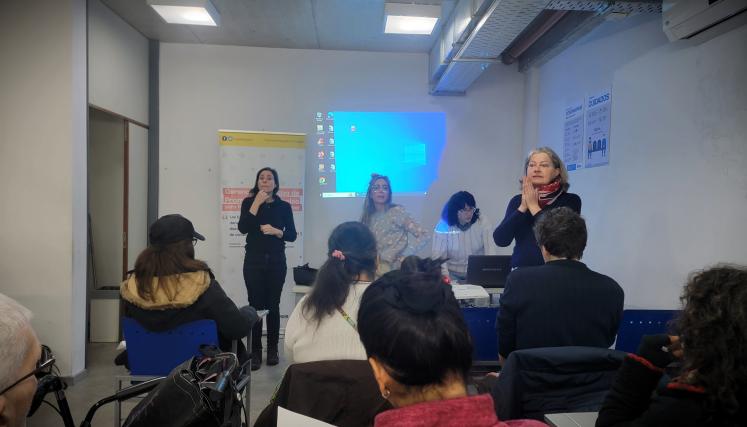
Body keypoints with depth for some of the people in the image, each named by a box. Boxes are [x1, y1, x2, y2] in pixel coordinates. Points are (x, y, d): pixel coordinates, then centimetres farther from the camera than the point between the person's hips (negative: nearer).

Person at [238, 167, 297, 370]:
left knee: (273, 305, 4)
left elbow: (292, 235, 3)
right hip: (254, 261, -1)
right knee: (255, 305, -3)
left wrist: (276, 231, -14)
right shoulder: (249, 202, 3)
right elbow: (243, 228, -13)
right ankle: (255, 352, 5)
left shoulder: (284, 206, 5)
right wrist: (257, 203, -15)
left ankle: (273, 350, 15)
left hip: (276, 262, 1)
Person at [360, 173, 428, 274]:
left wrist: (403, 256, -10)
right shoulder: (367, 217, 8)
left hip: (397, 268, -3)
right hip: (377, 268, 3)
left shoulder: (397, 211, -5)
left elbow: (423, 236, -8)